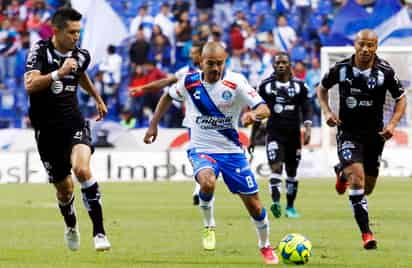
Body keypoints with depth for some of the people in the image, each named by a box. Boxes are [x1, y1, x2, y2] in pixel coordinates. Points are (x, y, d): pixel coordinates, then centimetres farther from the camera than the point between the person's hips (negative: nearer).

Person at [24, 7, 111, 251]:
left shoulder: (81, 55, 3)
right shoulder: (40, 51, -10)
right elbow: (30, 84, -26)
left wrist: (98, 99, 39)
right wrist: (59, 73, -36)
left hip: (74, 124, 1)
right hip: (47, 129, -1)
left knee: (82, 169, -27)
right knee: (64, 187, 8)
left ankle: (99, 232, -23)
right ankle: (71, 227, 41)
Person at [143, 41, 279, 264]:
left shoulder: (235, 82, -13)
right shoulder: (189, 82, -7)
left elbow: (264, 109, -17)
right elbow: (168, 96, 14)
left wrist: (254, 114, -40)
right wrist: (153, 126, 12)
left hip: (231, 150, 1)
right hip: (201, 148, -1)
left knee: (254, 205, 3)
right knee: (207, 182, -35)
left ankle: (265, 247, 31)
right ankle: (209, 226, -6)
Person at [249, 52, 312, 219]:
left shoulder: (299, 86, 4)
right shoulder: (266, 86, 2)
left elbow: (306, 109, 4)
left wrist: (308, 128, -13)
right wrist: (252, 137, 9)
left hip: (293, 134, 2)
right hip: (274, 133, -2)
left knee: (292, 171, 10)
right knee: (276, 167, -19)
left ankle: (290, 206, 23)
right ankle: (275, 202, -33)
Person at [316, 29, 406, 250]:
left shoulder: (385, 72, -11)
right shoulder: (341, 69, -10)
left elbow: (401, 99, 1)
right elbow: (322, 88, 9)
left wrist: (392, 124, -14)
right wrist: (327, 112, -7)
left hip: (374, 133, 2)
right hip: (348, 133, -2)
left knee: (367, 188, 14)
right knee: (357, 180, -21)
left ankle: (343, 174, 49)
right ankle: (366, 233, -16)